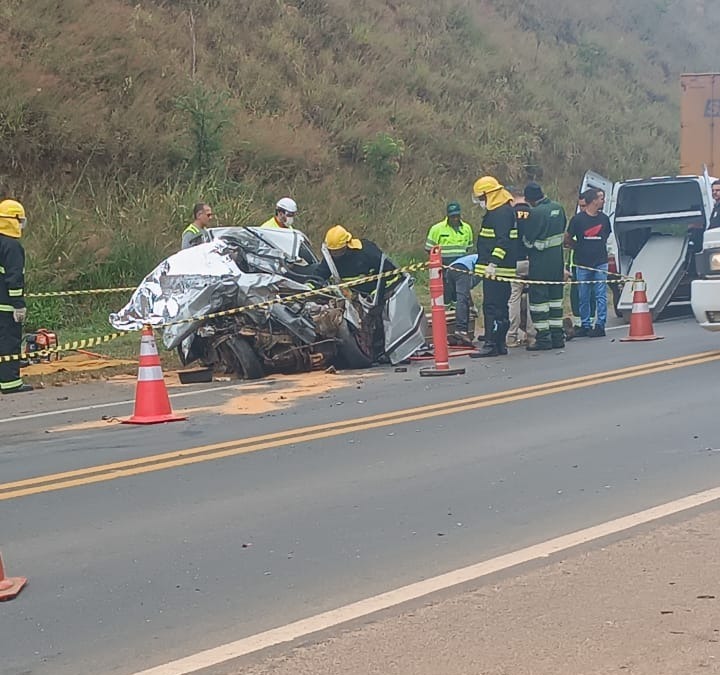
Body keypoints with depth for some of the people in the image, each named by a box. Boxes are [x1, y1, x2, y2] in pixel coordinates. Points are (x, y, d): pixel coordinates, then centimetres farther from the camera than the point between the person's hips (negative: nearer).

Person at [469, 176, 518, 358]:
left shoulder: (502, 213, -15)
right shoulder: (495, 212, 19)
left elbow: (503, 241, -23)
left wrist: (493, 263, -27)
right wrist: (488, 263, 26)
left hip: (497, 270, -11)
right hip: (493, 269, 11)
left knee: (492, 307, -11)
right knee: (500, 307, 13)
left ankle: (491, 345, -12)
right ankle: (499, 344, 17)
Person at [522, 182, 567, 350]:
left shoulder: (536, 213, -20)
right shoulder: (558, 208, 4)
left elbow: (528, 240, -15)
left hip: (540, 262, -8)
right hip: (557, 260, 8)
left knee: (539, 298, -1)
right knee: (555, 297, 14)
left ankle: (543, 339, -1)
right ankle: (557, 337, 18)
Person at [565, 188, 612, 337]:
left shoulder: (604, 218, 7)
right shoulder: (578, 219, -3)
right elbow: (567, 239, 4)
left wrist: (598, 249, 11)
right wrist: (580, 248, 3)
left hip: (600, 263, 2)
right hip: (583, 263, -2)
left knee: (601, 296, -3)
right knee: (583, 297, 4)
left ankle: (600, 325, 0)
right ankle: (585, 326, 13)